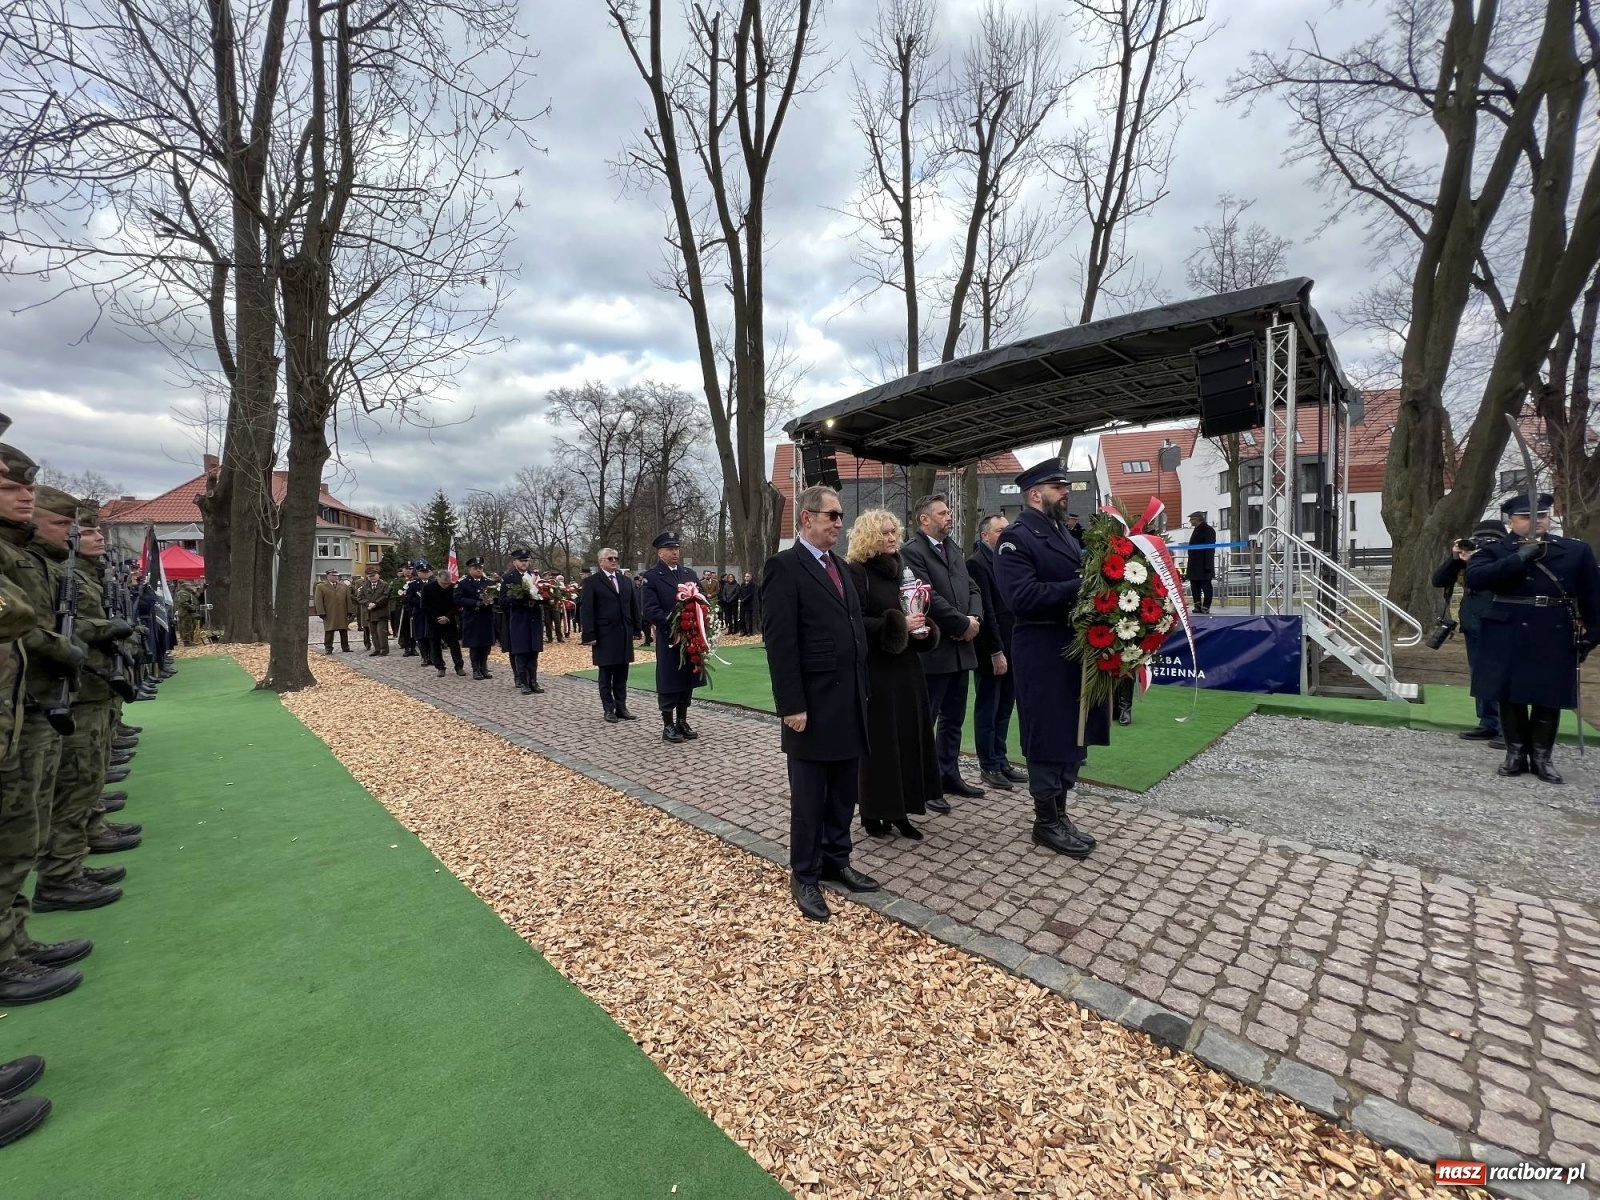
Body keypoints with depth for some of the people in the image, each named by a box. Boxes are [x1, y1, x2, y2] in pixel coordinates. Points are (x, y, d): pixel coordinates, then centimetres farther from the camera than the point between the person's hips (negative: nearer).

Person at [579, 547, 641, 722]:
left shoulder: (625, 581, 13)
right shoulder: (591, 582, -2)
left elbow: (634, 606, 13)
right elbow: (585, 610, -8)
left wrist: (636, 628, 5)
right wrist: (589, 635, -14)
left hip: (624, 634, 4)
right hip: (604, 636, -4)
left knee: (621, 675, 8)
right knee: (606, 675, 5)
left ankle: (621, 708, 16)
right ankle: (609, 710, 13)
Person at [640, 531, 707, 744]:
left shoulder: (690, 573, 13)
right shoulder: (651, 576, -5)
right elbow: (650, 609, -13)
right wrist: (672, 624, -21)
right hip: (669, 638, -5)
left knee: (688, 681, 12)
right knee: (669, 683, 3)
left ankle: (682, 722, 24)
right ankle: (668, 726, 13)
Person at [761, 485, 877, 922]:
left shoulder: (838, 566, 14)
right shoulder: (785, 567, -11)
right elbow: (779, 641, -16)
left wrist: (862, 690, 13)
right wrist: (792, 705, -18)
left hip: (849, 702, 8)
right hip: (814, 706, -7)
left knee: (845, 791, 17)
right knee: (809, 796, 7)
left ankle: (836, 861, 35)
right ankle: (804, 877, 24)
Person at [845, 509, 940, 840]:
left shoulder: (899, 569, 13)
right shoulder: (856, 572, -10)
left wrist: (922, 627, 0)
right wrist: (899, 625, -21)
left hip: (905, 666, 8)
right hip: (875, 671, -7)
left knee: (908, 736, 9)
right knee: (879, 741, 0)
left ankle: (898, 811, 21)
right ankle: (873, 813, 15)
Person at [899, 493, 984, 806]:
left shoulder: (954, 549, 17)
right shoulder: (911, 551, -10)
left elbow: (972, 589, 14)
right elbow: (928, 597, -19)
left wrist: (974, 618, -6)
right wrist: (963, 624, -13)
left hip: (960, 648, 8)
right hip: (932, 649, -8)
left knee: (953, 720, 17)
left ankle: (949, 775, 29)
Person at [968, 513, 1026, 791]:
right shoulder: (977, 563, -12)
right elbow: (986, 611, -17)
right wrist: (996, 651, -18)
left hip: (1011, 647, 7)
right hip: (992, 650, -7)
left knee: (1004, 708, 15)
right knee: (988, 710, 4)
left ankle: (1001, 760, 26)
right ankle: (989, 767, 15)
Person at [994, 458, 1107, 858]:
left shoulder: (1062, 532, 16)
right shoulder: (1016, 537, -12)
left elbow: (1077, 581, 20)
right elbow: (1022, 596, -24)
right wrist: (1078, 587, -23)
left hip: (1074, 648, 9)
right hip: (1043, 655, -9)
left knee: (1072, 733, 15)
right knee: (1048, 736, 2)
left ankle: (1059, 812, 29)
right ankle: (1047, 820, 17)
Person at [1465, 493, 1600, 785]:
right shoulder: (1495, 551, 0)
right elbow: (1473, 578, -19)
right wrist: (1519, 558, -22)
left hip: (1556, 636, 2)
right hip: (1509, 637, -2)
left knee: (1550, 698, 7)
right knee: (1511, 696, 6)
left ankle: (1541, 756, 19)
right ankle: (1516, 752, 18)